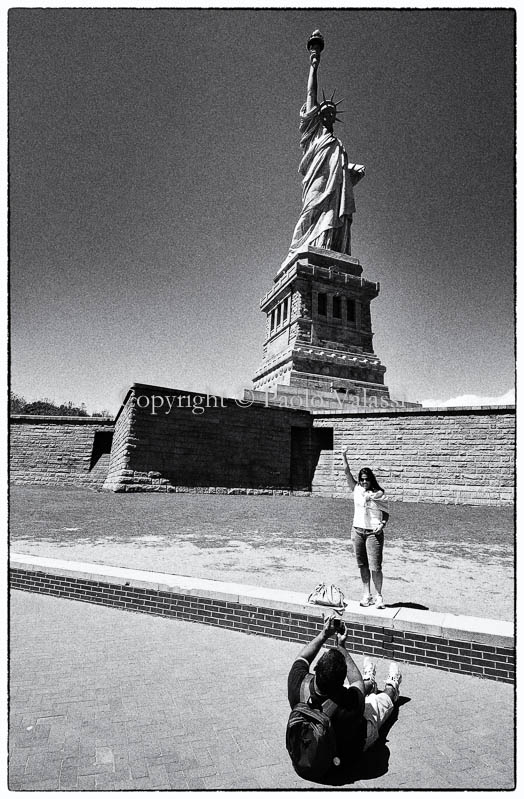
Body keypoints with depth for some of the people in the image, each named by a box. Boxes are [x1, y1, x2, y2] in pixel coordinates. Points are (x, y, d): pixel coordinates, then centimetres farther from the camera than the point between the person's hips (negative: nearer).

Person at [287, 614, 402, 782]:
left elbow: (302, 658, -14)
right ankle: (392, 690, 58)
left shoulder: (299, 686, -37)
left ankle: (370, 683, 58)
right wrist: (341, 646, -16)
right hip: (349, 752, -2)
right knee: (381, 699, 24)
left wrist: (324, 634, -16)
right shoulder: (351, 703, -44)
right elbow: (357, 681, -19)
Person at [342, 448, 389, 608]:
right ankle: (366, 594, 21)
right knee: (363, 565, 10)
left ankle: (378, 596, 12)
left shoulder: (379, 494, -3)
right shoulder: (357, 489, 4)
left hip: (374, 532, -3)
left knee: (375, 567, -4)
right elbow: (347, 473, -3)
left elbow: (386, 513, 2)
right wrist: (344, 457, -12)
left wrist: (382, 524, -16)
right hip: (357, 531, 4)